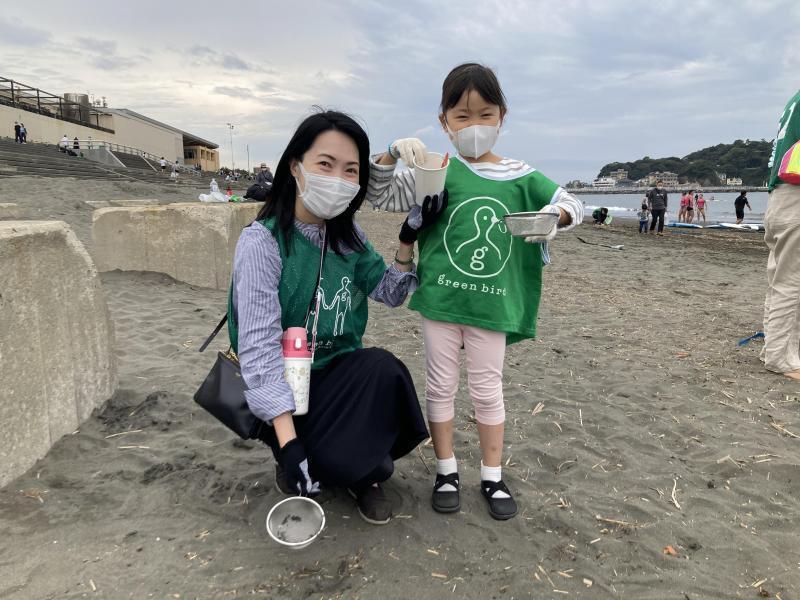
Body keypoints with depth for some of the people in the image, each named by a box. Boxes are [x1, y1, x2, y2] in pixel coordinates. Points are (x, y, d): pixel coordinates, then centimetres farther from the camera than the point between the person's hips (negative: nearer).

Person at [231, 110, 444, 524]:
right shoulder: (262, 241, -17)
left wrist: (408, 241, -6)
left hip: (342, 372, 5)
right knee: (343, 462, -29)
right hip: (285, 389, -5)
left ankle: (363, 473, 0)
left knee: (384, 368, -28)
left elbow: (390, 293, 12)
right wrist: (289, 443, -28)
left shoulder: (348, 236, 2)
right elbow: (260, 348, -23)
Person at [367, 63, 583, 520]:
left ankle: (493, 477, 27)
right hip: (440, 298, 0)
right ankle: (446, 472, 27)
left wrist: (557, 215, -15)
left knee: (488, 389, 11)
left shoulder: (521, 177, 2)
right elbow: (382, 197, -1)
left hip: (491, 303, 1)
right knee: (441, 386, 10)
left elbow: (573, 203, 9)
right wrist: (392, 155, -19)